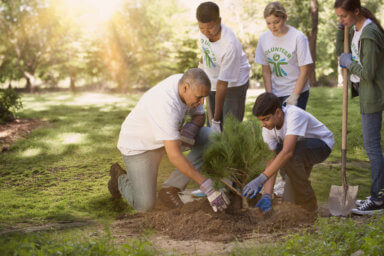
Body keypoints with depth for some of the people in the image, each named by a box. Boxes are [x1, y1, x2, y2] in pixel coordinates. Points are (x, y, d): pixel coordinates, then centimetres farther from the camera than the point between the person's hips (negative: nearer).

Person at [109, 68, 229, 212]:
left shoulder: (186, 83, -15)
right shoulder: (166, 105, -40)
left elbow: (200, 116, 3)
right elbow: (174, 155, -42)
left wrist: (191, 128, -23)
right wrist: (207, 186, -41)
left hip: (166, 136, 8)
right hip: (138, 145, -8)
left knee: (208, 137, -14)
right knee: (145, 205, -14)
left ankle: (170, 189, -8)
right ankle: (121, 179, 20)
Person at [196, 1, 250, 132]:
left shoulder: (230, 45, -37)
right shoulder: (204, 30, -19)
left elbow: (222, 84, -33)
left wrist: (216, 120, -30)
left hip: (233, 83, -6)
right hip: (212, 81, 6)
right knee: (214, 131, 6)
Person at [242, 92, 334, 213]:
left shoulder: (294, 115, -36)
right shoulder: (268, 129, -15)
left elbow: (287, 152, -46)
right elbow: (272, 161, -18)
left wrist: (261, 179, -51)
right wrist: (267, 195, -30)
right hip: (301, 150, 8)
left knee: (290, 156, -32)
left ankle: (307, 205, -17)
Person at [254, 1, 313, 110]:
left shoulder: (298, 38, -12)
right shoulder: (264, 38, 1)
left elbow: (304, 71, -10)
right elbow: (266, 70, 5)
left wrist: (293, 97, -14)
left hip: (297, 90, -4)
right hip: (275, 92, 4)